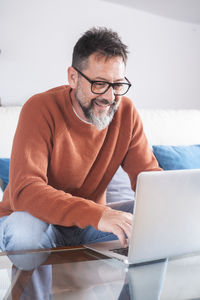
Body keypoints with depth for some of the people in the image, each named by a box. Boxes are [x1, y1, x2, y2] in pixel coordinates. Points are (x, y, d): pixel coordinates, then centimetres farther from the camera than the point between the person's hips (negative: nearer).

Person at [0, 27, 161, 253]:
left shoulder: (125, 111, -7)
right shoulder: (40, 109, -22)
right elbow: (24, 190, -34)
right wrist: (96, 215, -49)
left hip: (88, 222, 4)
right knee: (25, 229, -37)